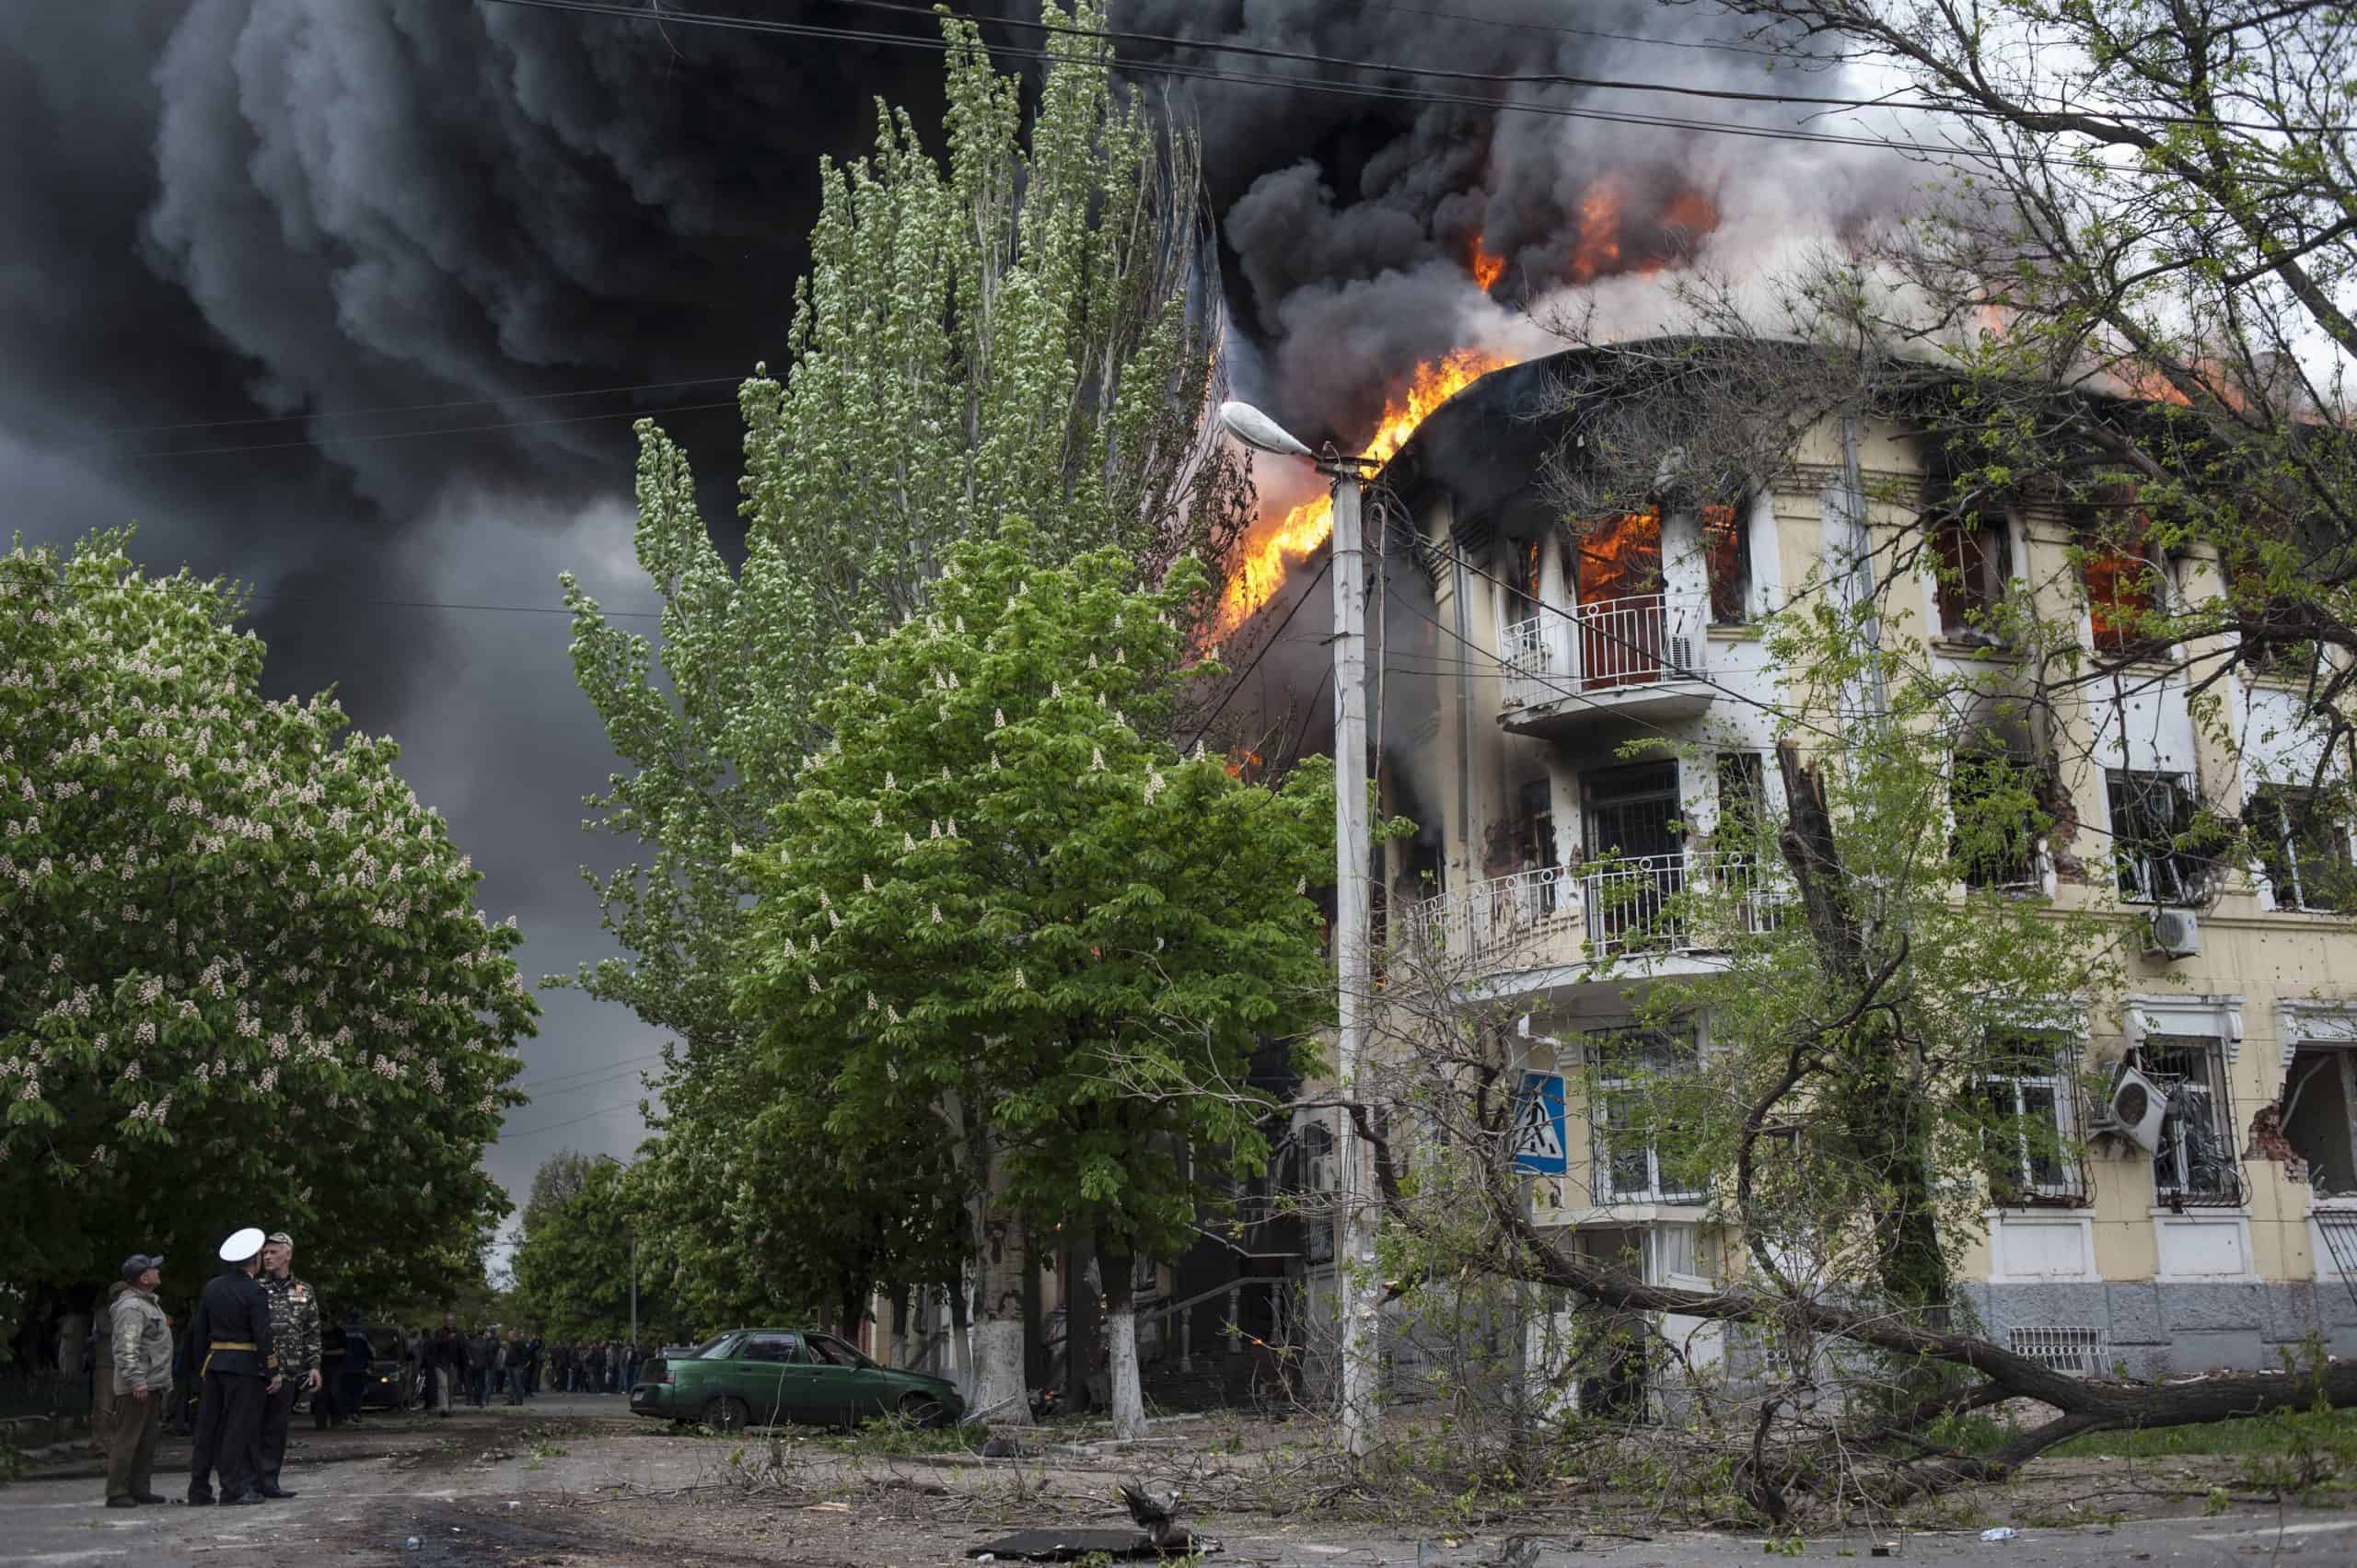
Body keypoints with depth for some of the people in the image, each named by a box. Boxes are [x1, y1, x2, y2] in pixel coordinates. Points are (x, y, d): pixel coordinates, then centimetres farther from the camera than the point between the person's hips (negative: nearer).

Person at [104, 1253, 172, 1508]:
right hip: (138, 1387, -10)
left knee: (146, 1441, 12)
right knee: (127, 1440, -7)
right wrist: (136, 1381, -27)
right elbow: (126, 1349, -23)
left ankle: (140, 1488, 17)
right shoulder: (131, 1307, -15)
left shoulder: (148, 1303, 19)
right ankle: (117, 1493, -4)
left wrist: (164, 1383, 25)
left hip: (152, 1384, 10)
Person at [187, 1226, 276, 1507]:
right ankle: (234, 1488, 1)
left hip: (214, 1363, 6)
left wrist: (202, 1365, 20)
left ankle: (199, 1489, 14)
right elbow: (262, 1335, -15)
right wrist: (273, 1373, -9)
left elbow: (200, 1329, 12)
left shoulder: (212, 1287, 8)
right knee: (239, 1426, -1)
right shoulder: (254, 1291, -12)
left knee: (208, 1426, 10)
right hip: (245, 1366, -6)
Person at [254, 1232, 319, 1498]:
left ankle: (269, 1481, 10)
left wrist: (314, 1366, 4)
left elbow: (312, 1334, 12)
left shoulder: (304, 1293, 11)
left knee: (277, 1429, 5)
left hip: (288, 1373, 2)